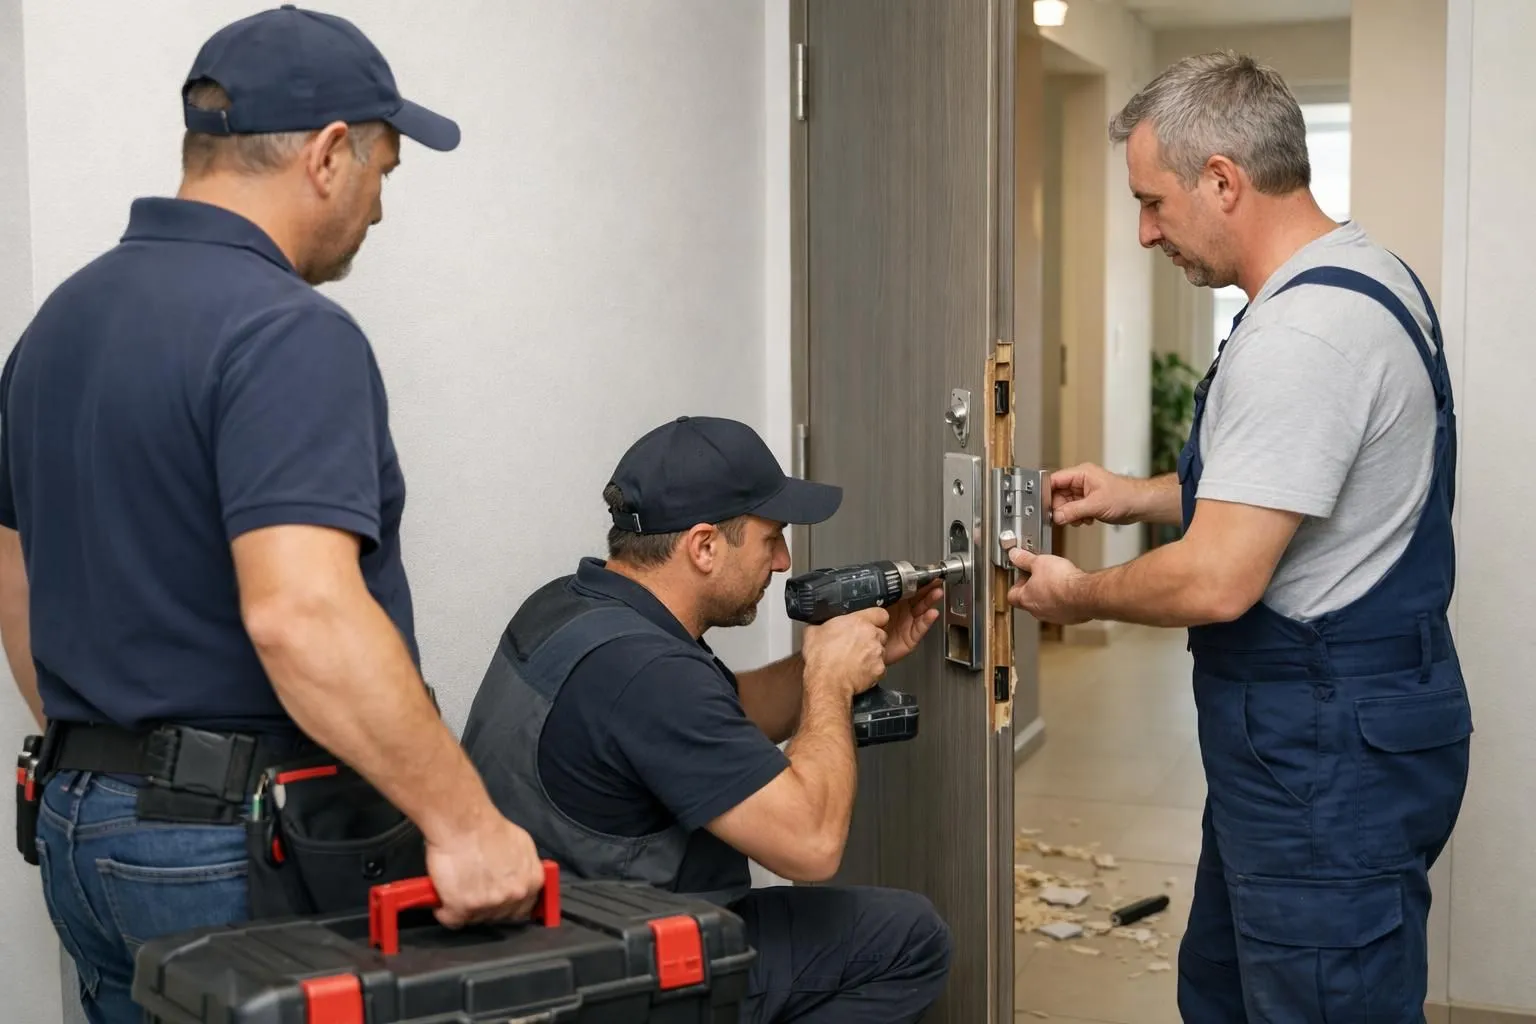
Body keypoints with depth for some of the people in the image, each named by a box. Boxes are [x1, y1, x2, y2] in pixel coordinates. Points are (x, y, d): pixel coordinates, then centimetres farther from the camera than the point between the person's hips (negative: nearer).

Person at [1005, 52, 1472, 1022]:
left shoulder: (1299, 336, -25)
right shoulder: (1366, 274, 9)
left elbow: (1216, 583, -25)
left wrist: (1078, 595, -7)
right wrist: (1140, 496, 16)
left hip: (1330, 756, -11)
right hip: (1326, 732, 11)